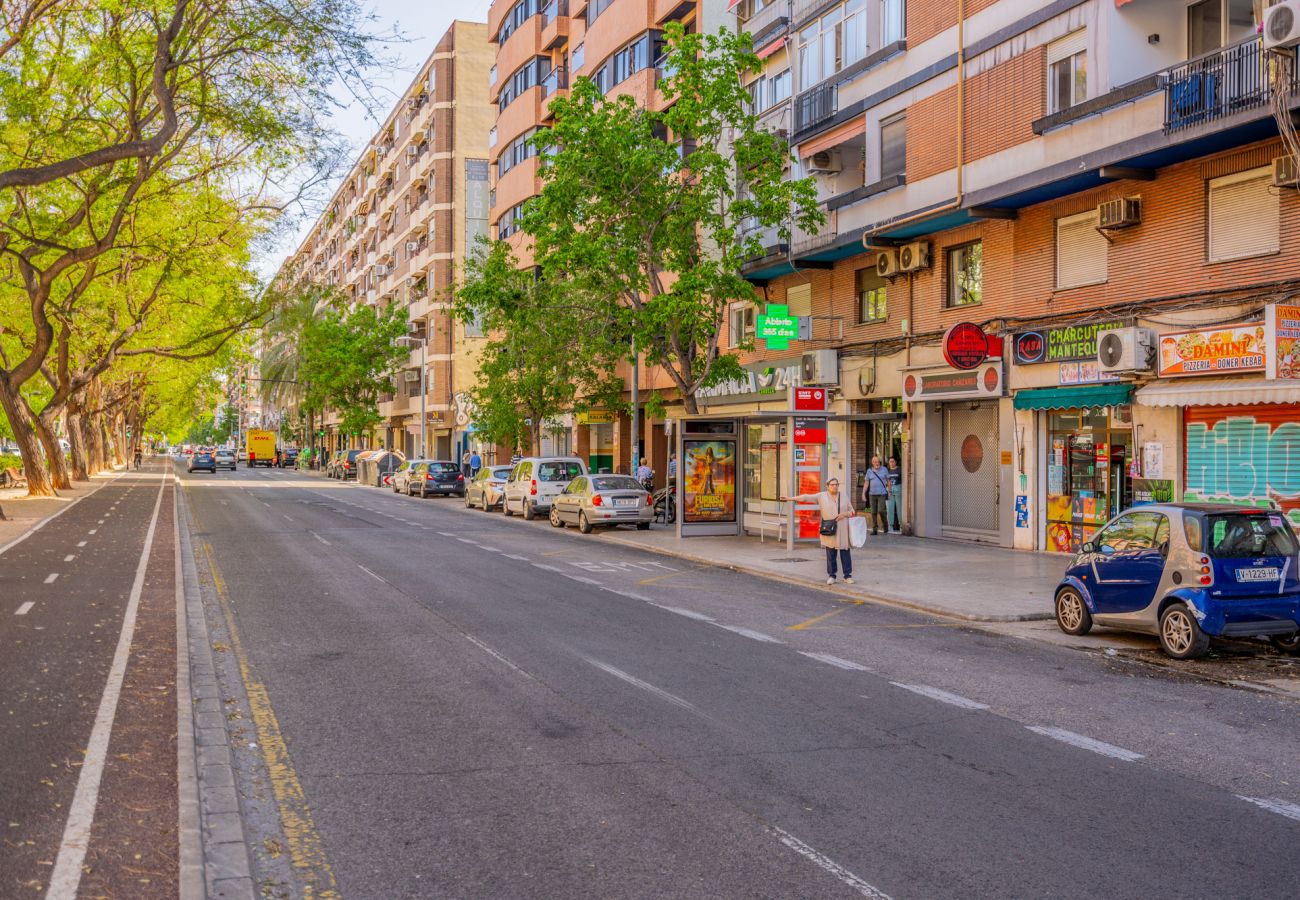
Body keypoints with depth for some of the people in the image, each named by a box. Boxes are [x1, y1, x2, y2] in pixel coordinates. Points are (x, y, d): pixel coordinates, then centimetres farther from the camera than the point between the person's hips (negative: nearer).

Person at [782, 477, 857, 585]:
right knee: (830, 554, 2)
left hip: (843, 530, 1)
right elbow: (806, 497, -2)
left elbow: (852, 512, 11)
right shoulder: (822, 496, 3)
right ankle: (831, 576, 11)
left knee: (845, 553, 2)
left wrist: (844, 514, -10)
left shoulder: (844, 496, 8)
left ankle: (848, 576, 9)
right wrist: (791, 498, -8)